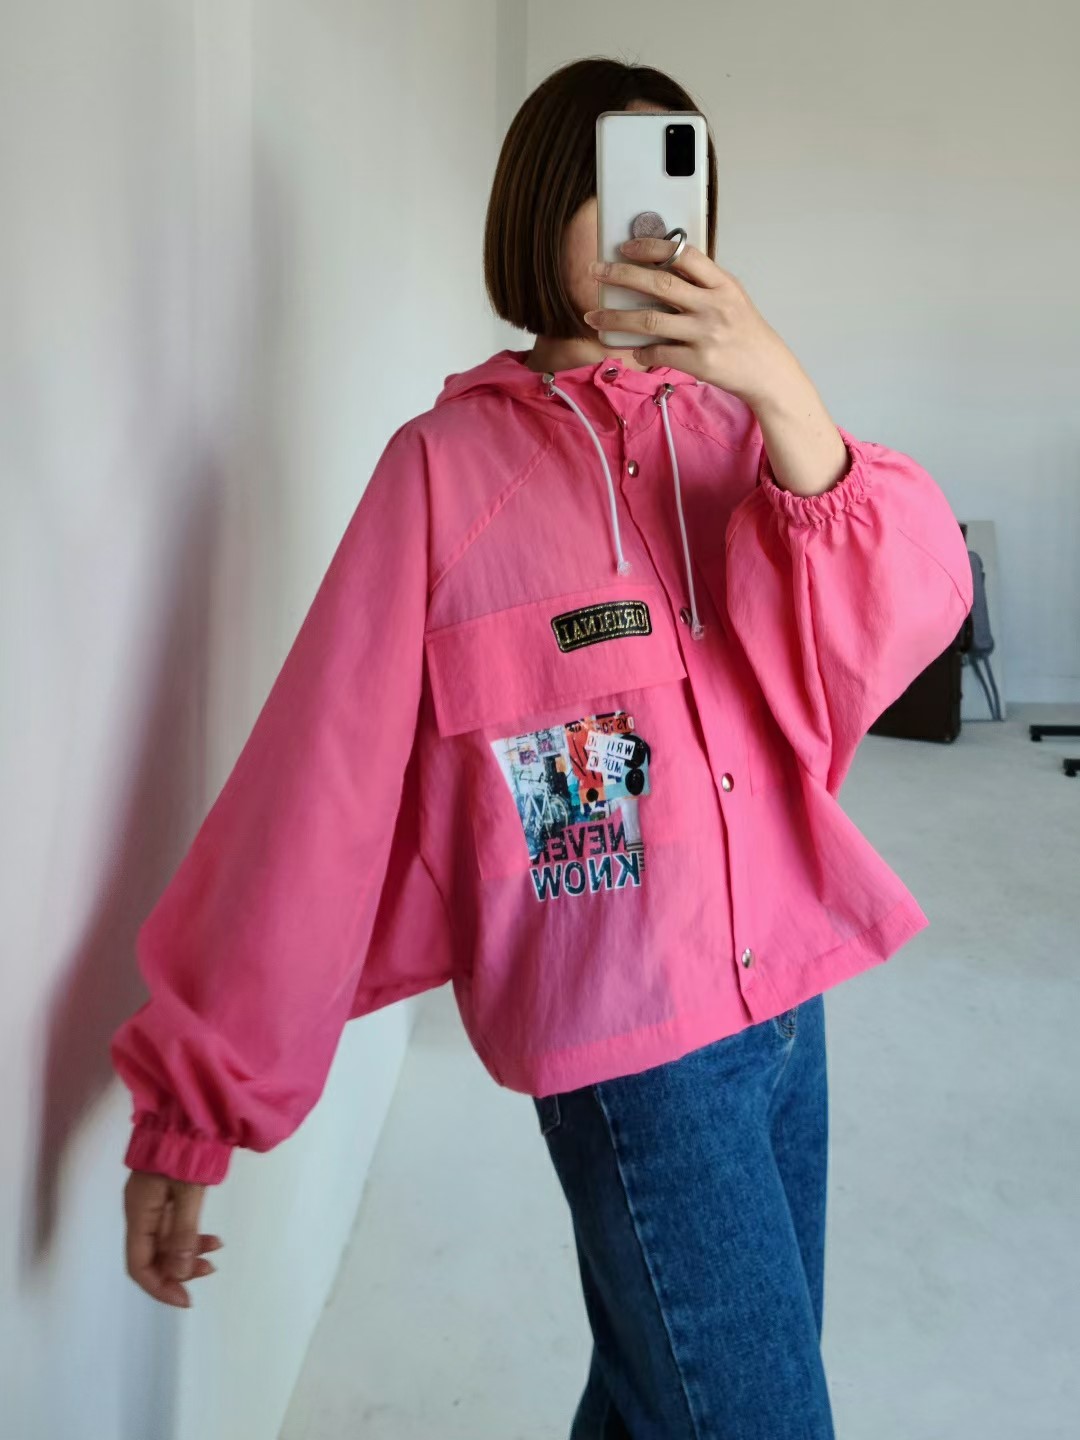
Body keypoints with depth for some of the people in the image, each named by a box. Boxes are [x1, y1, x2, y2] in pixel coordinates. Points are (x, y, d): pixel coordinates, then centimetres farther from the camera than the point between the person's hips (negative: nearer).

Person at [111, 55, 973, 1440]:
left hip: (783, 992, 5)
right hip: (625, 1028, -4)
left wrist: (782, 393, -25)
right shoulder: (448, 465, -8)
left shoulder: (732, 428, 4)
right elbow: (321, 784, -11)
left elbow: (900, 623, -10)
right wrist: (191, 1102, -8)